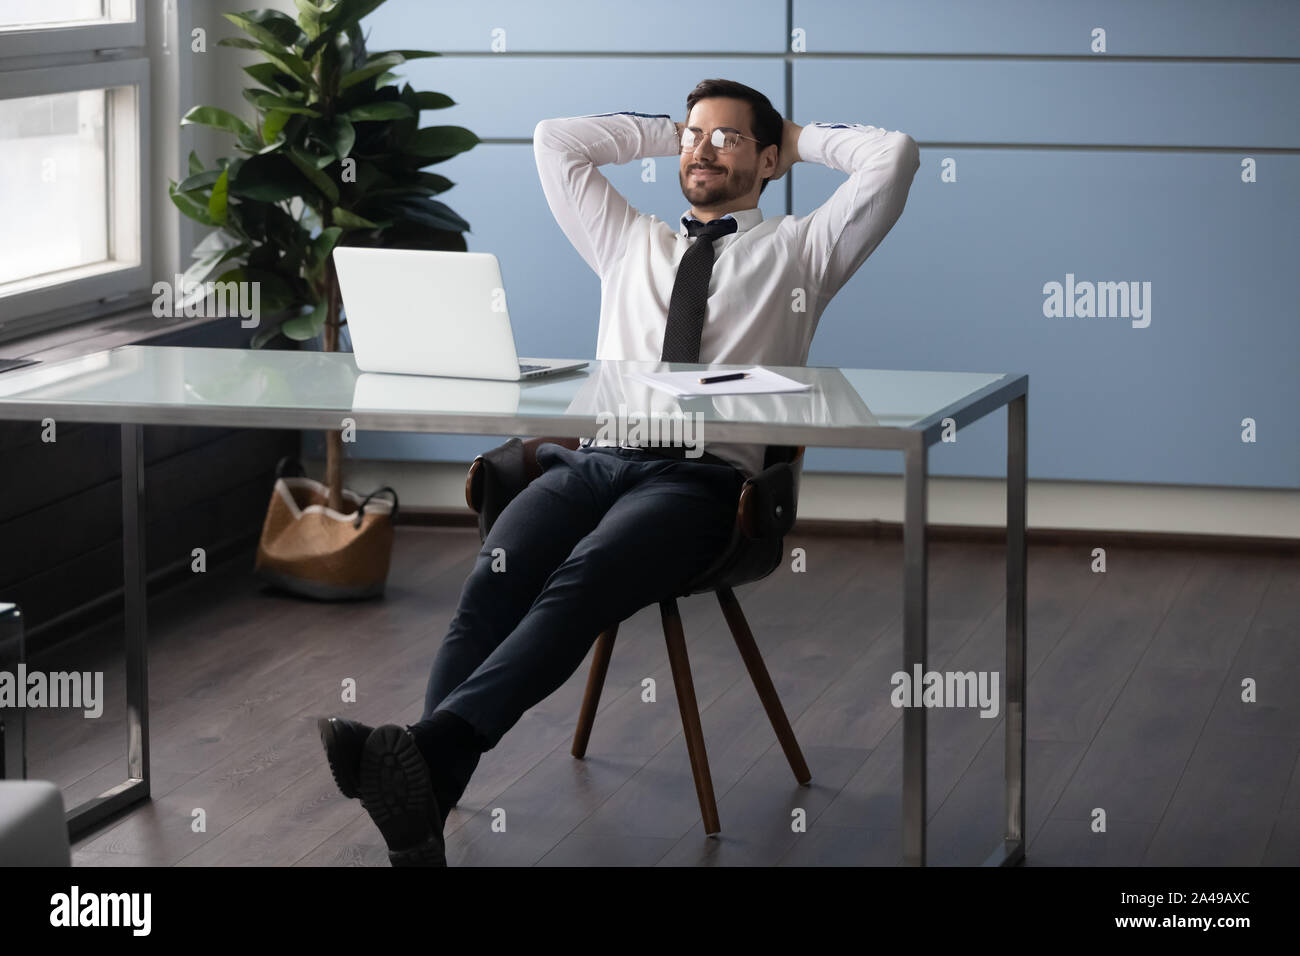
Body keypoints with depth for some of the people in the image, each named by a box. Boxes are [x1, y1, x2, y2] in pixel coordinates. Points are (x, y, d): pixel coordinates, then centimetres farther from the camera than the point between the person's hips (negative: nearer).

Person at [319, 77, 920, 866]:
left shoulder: (798, 252, 22)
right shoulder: (631, 243, 33)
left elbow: (895, 156, 12)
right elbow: (555, 141, 36)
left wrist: (801, 139, 27)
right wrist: (667, 133, 38)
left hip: (699, 478, -3)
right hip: (591, 459, 4)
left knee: (580, 584, -35)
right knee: (491, 584, -29)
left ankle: (429, 748, -58)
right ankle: (421, 824, -47)